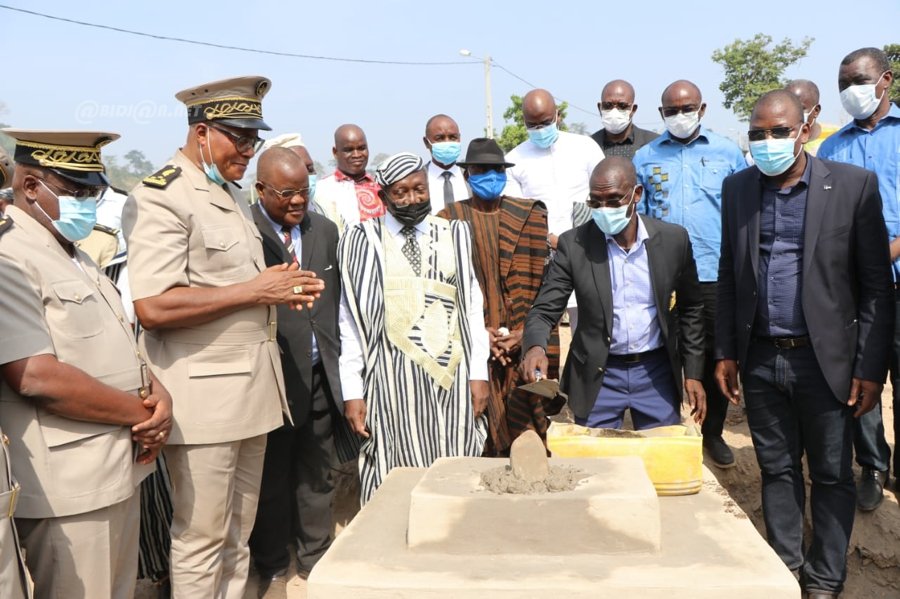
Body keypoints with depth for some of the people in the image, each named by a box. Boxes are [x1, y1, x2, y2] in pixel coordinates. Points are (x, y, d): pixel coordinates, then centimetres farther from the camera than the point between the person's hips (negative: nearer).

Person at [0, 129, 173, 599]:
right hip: (68, 486, -9)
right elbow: (38, 378, -24)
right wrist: (141, 413, -14)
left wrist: (157, 392, -4)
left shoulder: (75, 256, 14)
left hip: (119, 470, 9)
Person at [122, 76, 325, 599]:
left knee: (239, 532, 18)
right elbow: (153, 307, -23)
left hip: (252, 387, 8)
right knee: (202, 538, 5)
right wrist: (255, 289, -17)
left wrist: (282, 291, 5)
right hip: (204, 394, -8)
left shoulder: (233, 197, 16)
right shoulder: (160, 197, -12)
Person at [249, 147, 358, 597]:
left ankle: (315, 560, 34)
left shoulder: (325, 230, 8)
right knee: (271, 479, 13)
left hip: (320, 374, 5)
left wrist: (334, 356, 10)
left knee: (317, 475, 16)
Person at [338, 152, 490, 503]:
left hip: (453, 379, 2)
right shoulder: (362, 242, 2)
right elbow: (350, 320, 1)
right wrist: (352, 392, -3)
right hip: (393, 382, -2)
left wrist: (479, 373, 2)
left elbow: (472, 306, 9)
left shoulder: (454, 236, 11)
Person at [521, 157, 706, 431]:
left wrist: (693, 373, 5)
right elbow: (544, 311, -8)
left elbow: (691, 308, 7)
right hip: (597, 377, -1)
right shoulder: (573, 244, -8)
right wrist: (536, 347, -29)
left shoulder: (673, 239, -4)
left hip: (656, 372, 1)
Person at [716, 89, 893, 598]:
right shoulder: (737, 188, 5)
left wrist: (870, 369, -8)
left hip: (824, 360, -2)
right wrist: (726, 353, 7)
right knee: (778, 470, 15)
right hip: (760, 360, 3)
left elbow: (877, 286, -5)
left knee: (832, 475, 10)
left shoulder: (854, 185, -5)